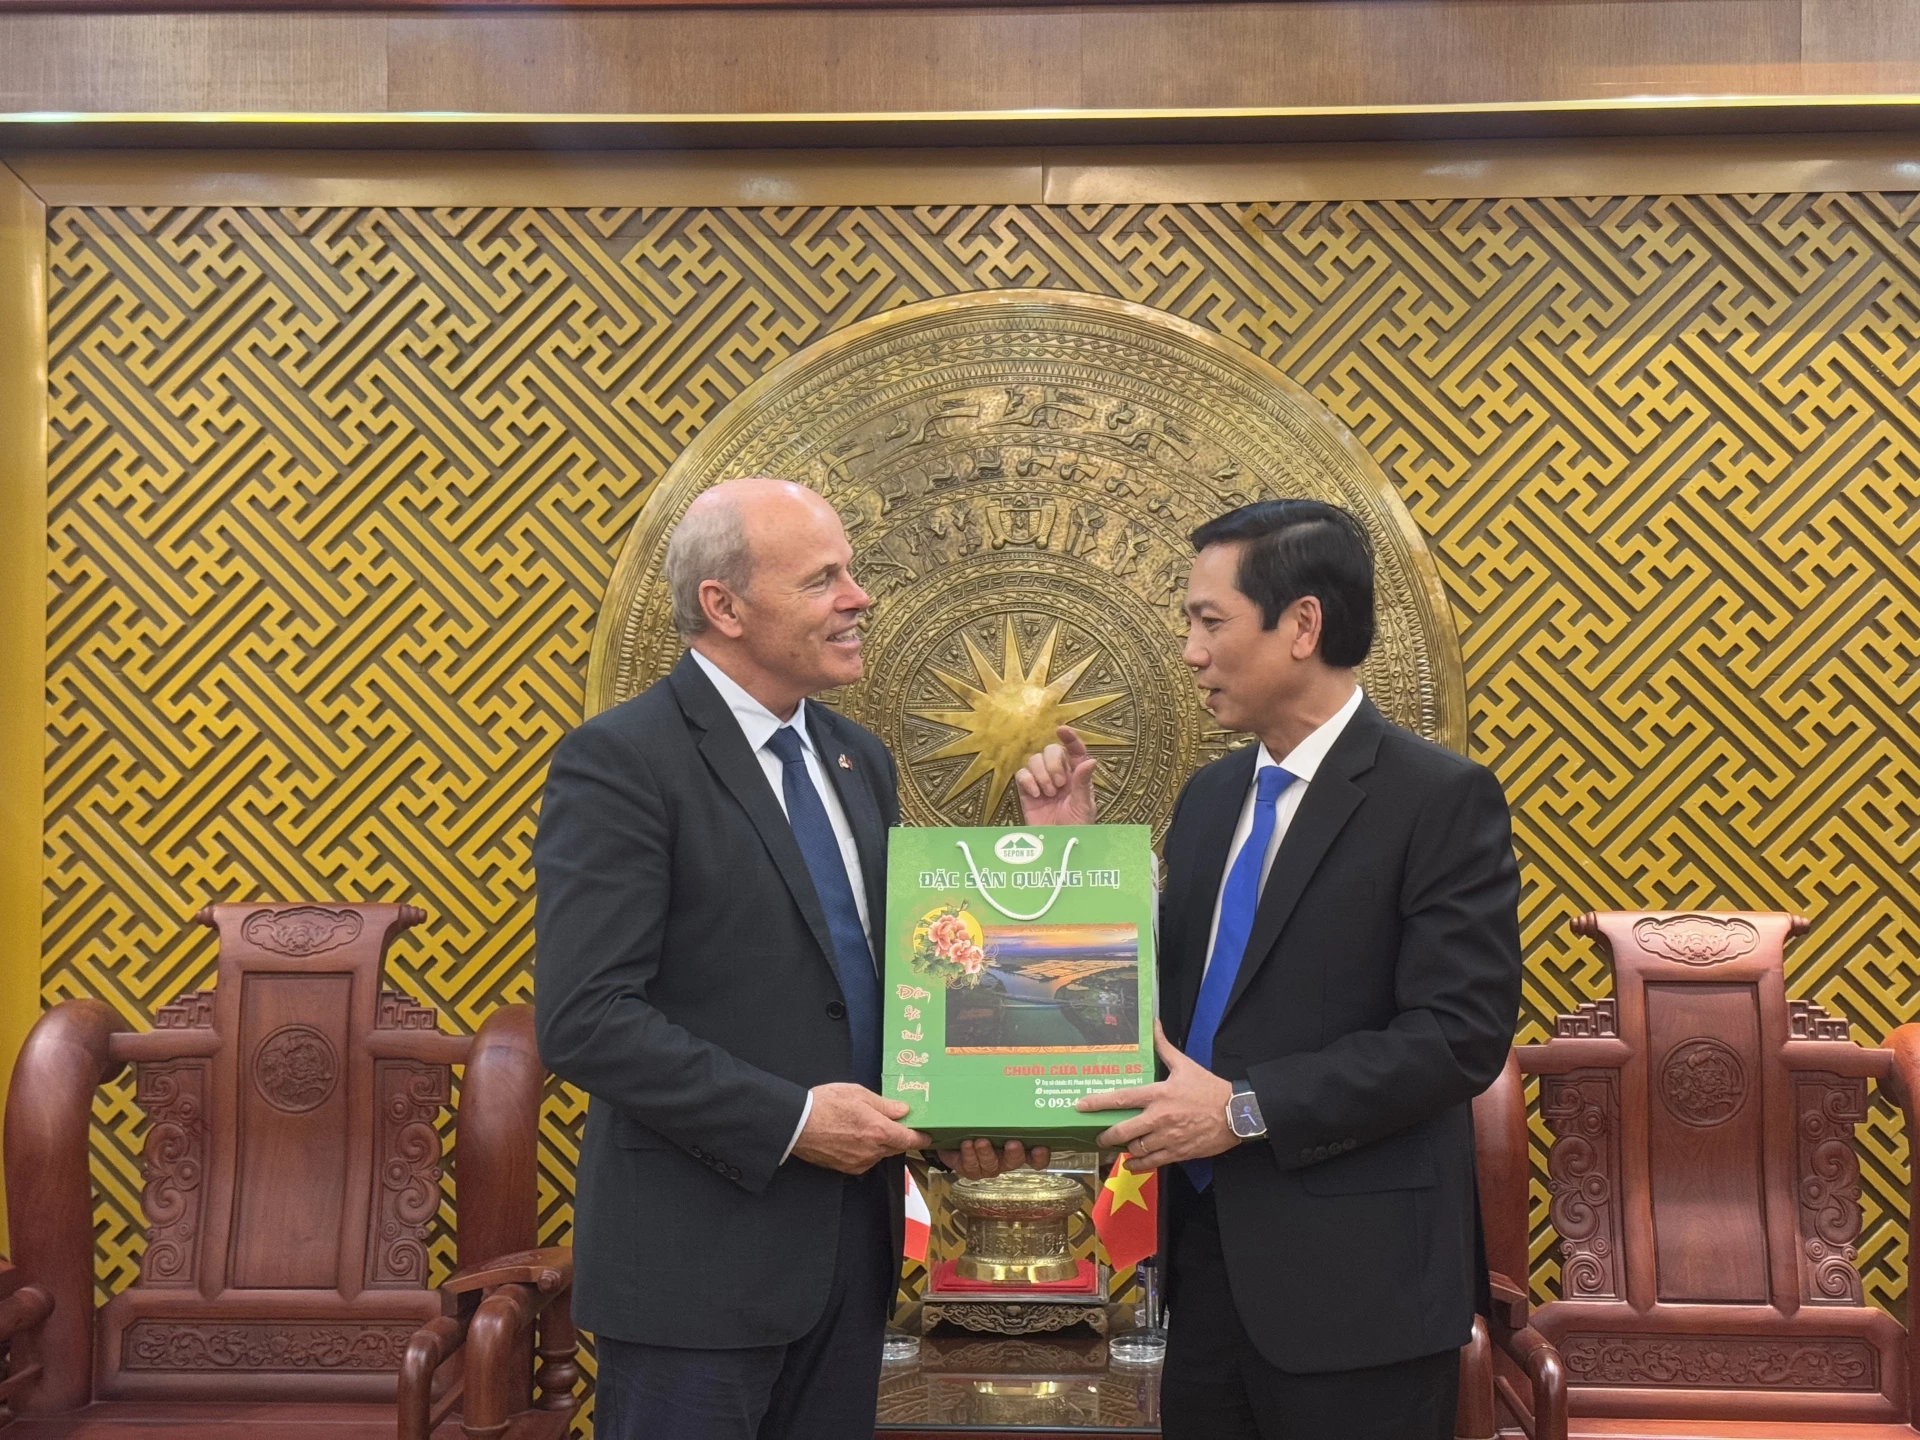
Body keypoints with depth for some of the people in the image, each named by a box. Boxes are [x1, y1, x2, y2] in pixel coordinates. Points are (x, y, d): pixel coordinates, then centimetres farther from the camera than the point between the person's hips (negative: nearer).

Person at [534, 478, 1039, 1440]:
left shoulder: (859, 760, 11)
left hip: (852, 1239, 7)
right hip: (699, 1253, -7)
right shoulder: (620, 762, -13)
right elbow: (583, 1018, -19)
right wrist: (789, 1120, -21)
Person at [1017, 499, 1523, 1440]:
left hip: (1352, 1274, -6)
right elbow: (1176, 986, 13)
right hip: (1208, 1249, 6)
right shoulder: (1211, 796, 11)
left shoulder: (1441, 799, -11)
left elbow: (1462, 1033, -17)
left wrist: (1249, 1109, -21)